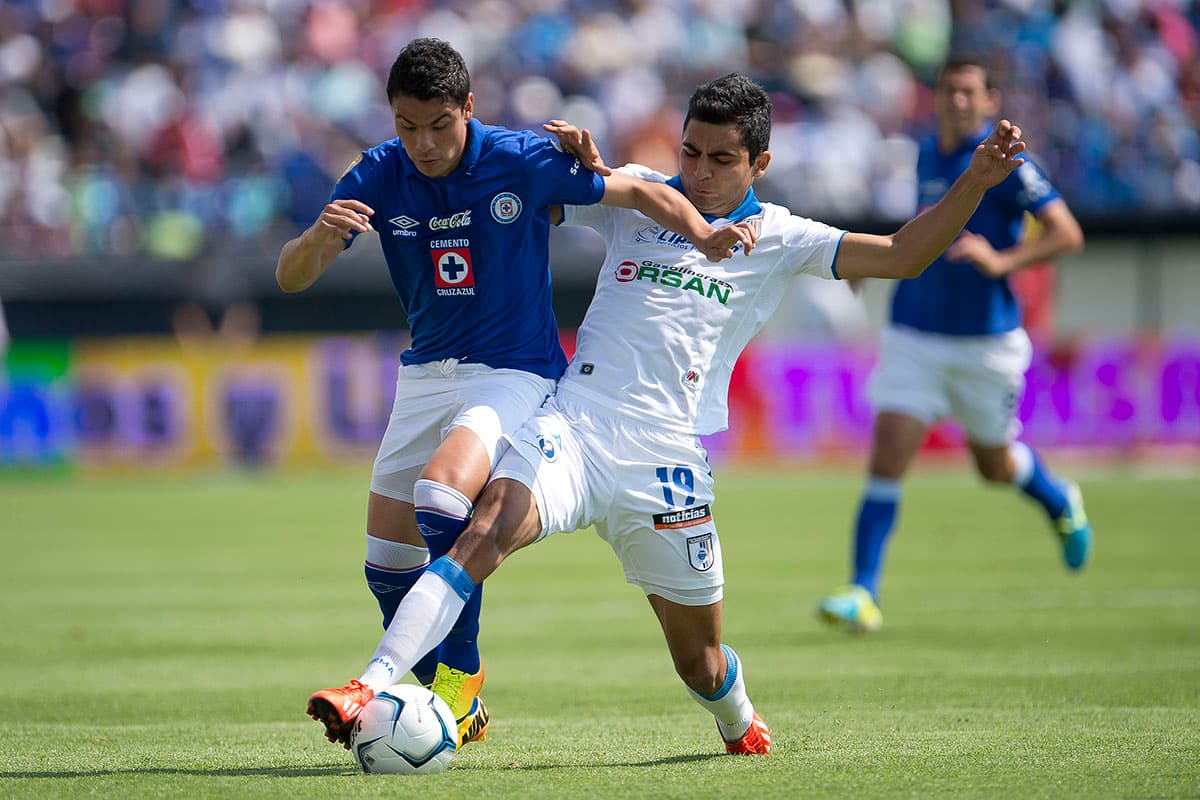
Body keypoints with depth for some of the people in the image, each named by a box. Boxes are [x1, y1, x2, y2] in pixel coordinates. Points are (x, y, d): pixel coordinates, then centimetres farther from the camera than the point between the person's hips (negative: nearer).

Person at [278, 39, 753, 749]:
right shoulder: (378, 177, -6)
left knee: (441, 499, -30)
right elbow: (291, 278, -9)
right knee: (387, 561, 3)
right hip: (426, 372, 5)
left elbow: (639, 191, -5)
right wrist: (319, 237, -33)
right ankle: (453, 707, 23)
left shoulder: (524, 161, -14)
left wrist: (702, 233, -25)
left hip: (516, 372, -5)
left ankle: (460, 678, -15)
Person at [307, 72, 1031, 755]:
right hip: (573, 428, 0)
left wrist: (975, 183, -8)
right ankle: (373, 688, -39)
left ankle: (741, 726, 44)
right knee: (490, 528, -30)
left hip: (666, 465, 0)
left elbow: (901, 256, 3)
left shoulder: (779, 240, 8)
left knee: (700, 664, 7)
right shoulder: (636, 195, 13)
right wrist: (578, 160, 1)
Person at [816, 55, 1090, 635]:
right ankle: (863, 595, -9)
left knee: (996, 466, 14)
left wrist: (1001, 261, -27)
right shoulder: (927, 157, 7)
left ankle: (1060, 503, 49)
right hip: (915, 339, 4)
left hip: (986, 343, -4)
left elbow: (1067, 233, -15)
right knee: (886, 457, -11)